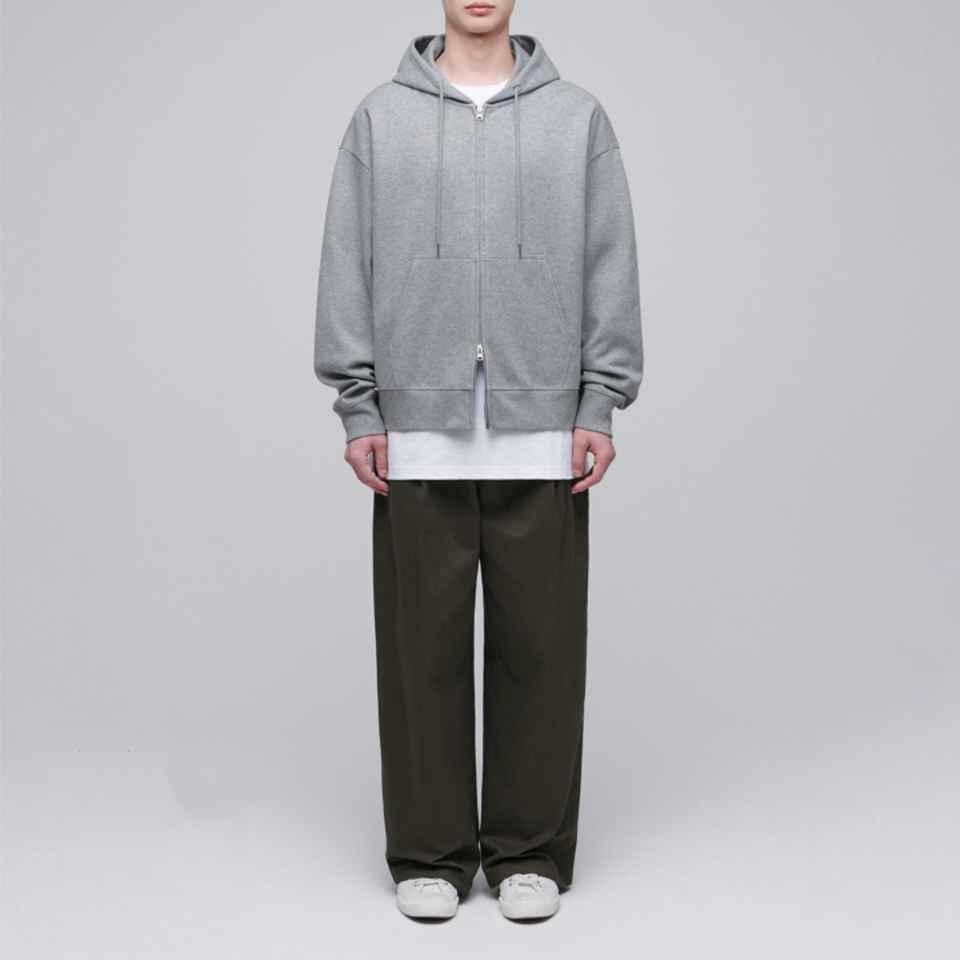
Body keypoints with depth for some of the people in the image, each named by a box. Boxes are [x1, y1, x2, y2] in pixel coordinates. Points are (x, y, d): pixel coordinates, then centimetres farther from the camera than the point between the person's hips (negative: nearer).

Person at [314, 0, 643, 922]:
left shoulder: (578, 117, 8)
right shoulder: (380, 118, 7)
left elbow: (610, 266, 5)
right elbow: (346, 268, 5)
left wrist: (600, 405, -3)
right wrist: (358, 409, -2)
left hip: (542, 439, 0)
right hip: (418, 437, 0)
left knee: (539, 649, 4)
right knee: (423, 649, 4)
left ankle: (530, 852, 18)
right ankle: (429, 853, 17)